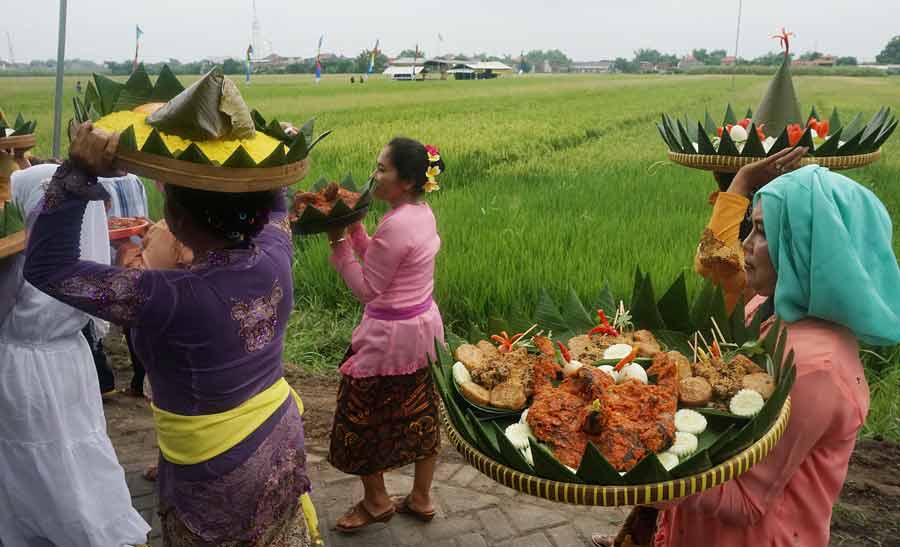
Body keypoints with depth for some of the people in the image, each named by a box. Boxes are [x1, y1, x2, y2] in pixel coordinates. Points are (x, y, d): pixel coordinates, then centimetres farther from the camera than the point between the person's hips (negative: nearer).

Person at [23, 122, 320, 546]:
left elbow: (47, 268, -24)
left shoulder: (174, 299, -32)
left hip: (218, 472, -5)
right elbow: (272, 206, 10)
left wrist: (78, 174, -29)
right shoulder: (274, 259, -15)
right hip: (282, 441, 6)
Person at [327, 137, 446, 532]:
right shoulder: (422, 212, 2)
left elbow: (366, 289, -19)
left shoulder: (396, 225, -26)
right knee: (419, 413, 19)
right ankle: (421, 499, 36)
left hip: (390, 335, -9)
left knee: (360, 419, 11)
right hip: (423, 324, 9)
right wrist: (355, 228, -1)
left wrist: (338, 242, -17)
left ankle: (376, 502, 30)